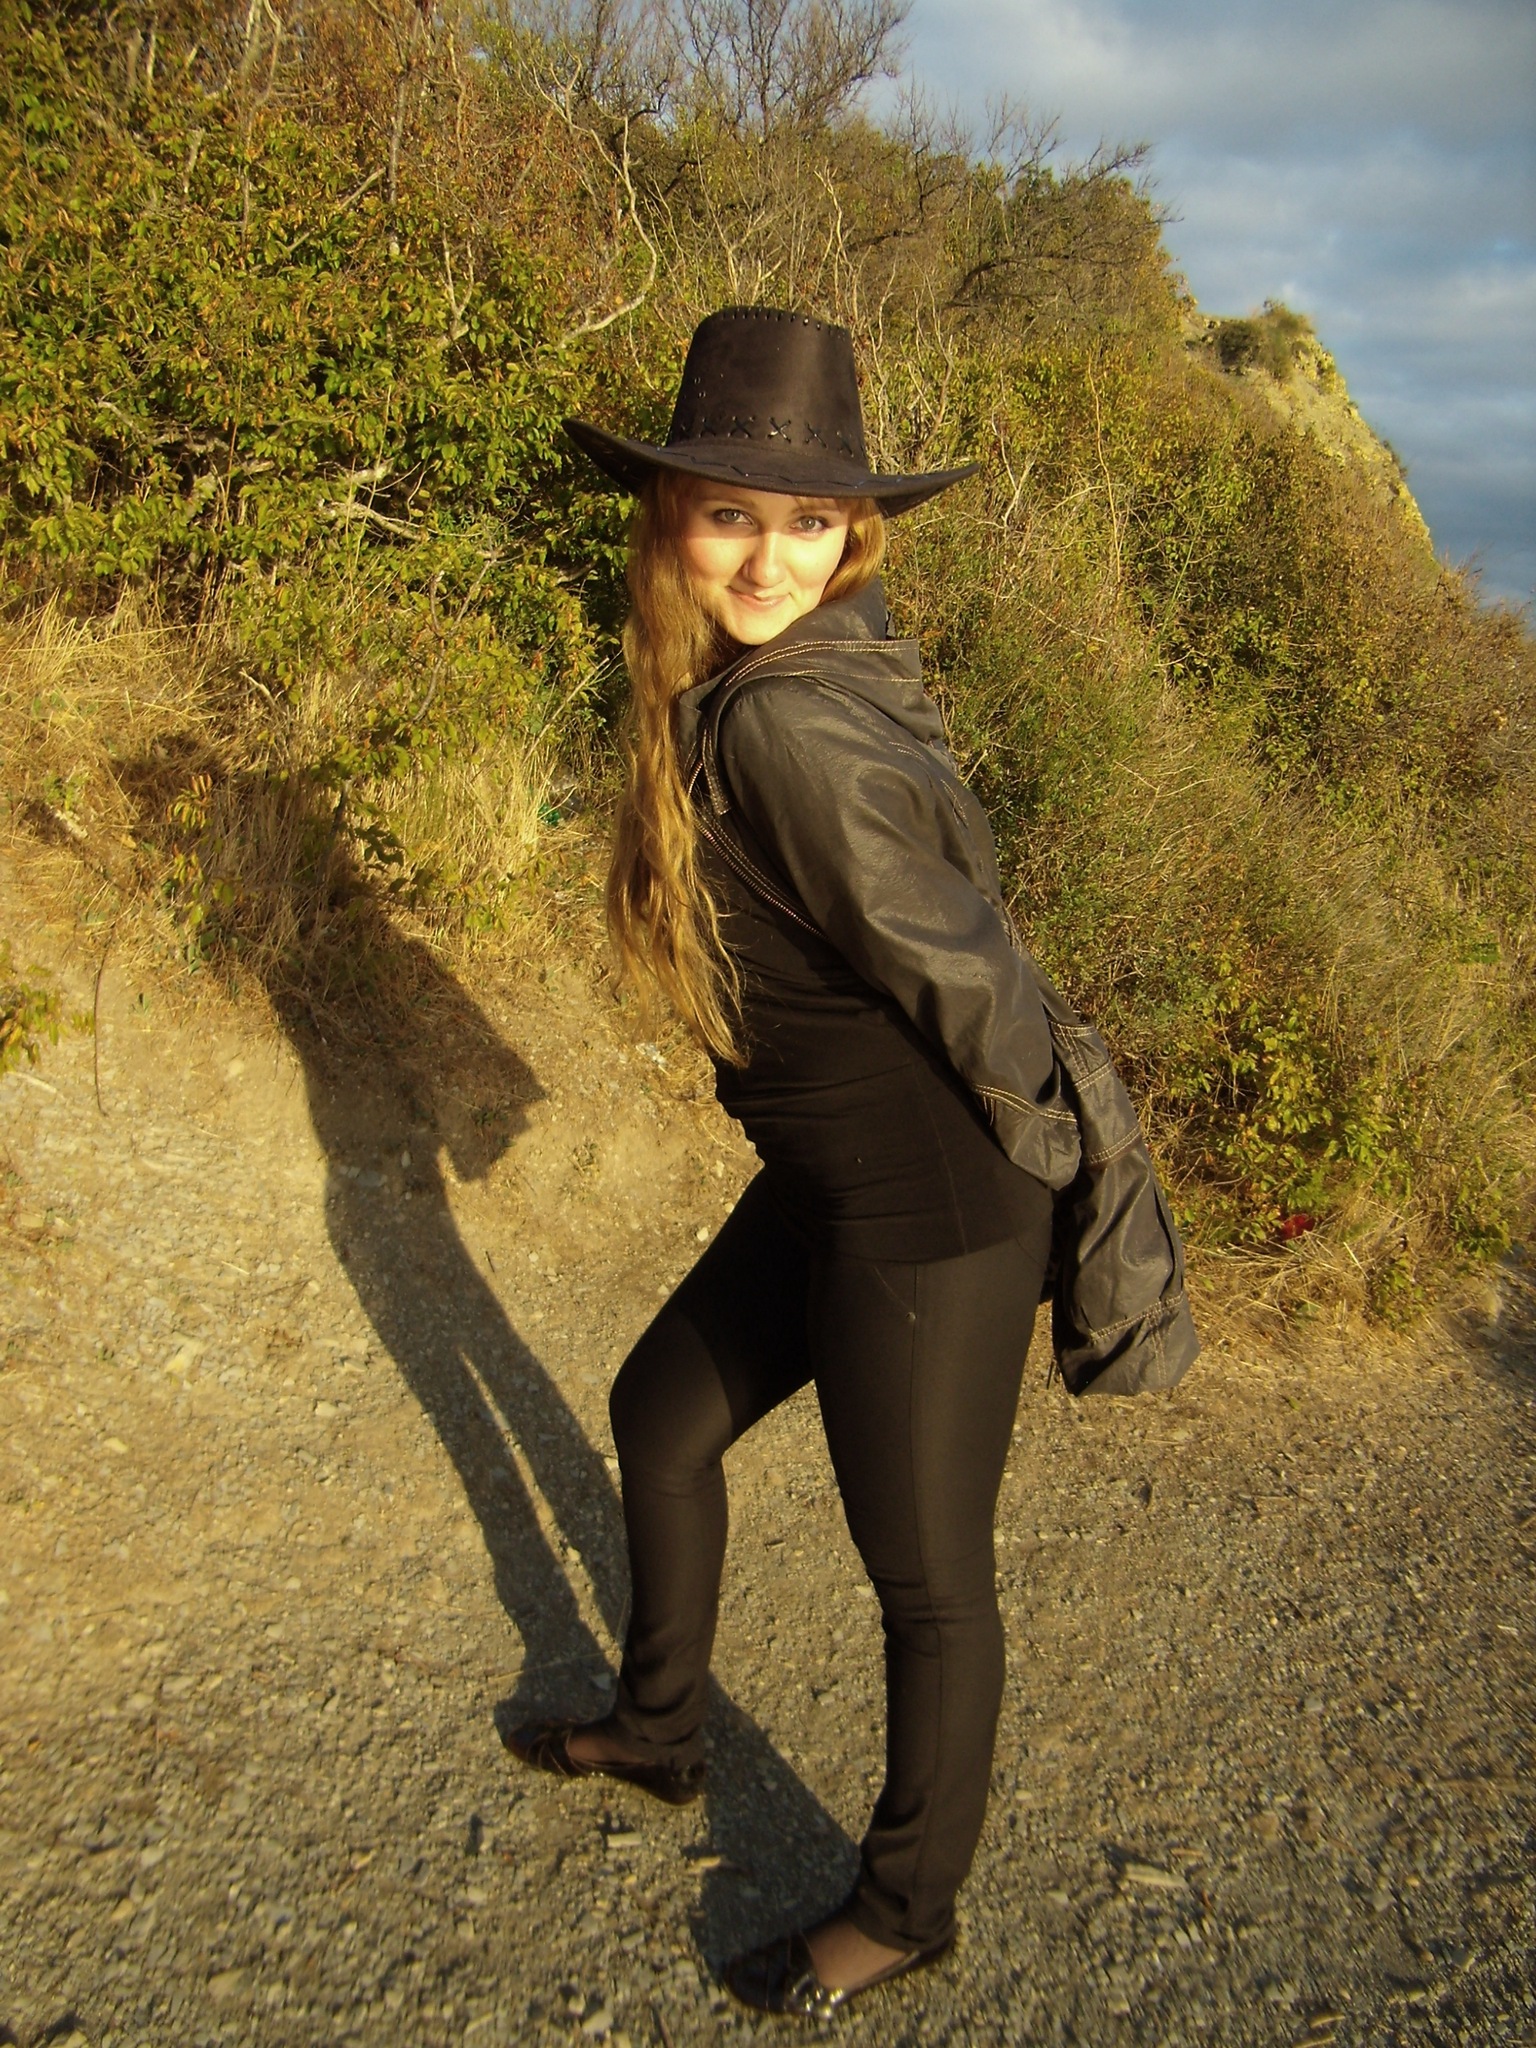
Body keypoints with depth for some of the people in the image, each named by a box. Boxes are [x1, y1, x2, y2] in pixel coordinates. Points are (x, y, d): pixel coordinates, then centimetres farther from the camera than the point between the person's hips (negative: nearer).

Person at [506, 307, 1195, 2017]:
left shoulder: (790, 725, -26)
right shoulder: (727, 686, 3)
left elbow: (960, 965, -21)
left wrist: (1039, 1144, -6)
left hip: (933, 1213, -10)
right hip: (828, 1185, 10)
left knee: (925, 1570, 11)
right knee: (660, 1418, 25)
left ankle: (908, 1905, 38)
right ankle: (660, 1730, 51)